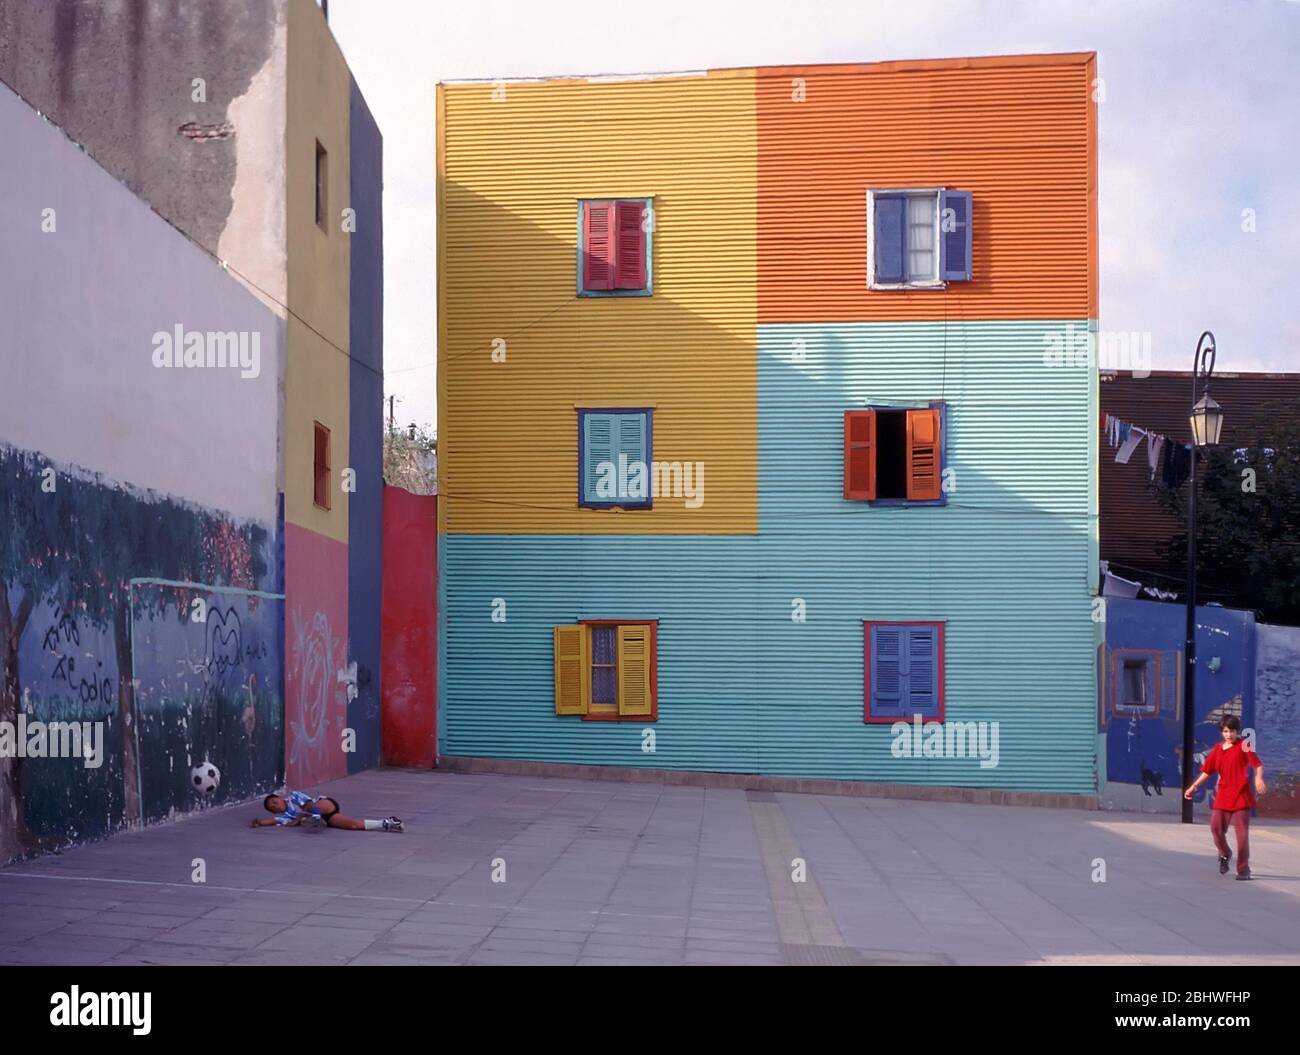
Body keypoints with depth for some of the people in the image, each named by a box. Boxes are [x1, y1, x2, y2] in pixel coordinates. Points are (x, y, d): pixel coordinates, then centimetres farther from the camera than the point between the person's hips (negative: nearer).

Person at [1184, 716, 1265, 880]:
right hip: (1223, 796, 4)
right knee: (1216, 827, -1)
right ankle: (1225, 855, 28)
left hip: (1241, 795, -4)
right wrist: (1193, 786, 10)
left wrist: (1259, 778, -33)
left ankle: (1243, 869, 4)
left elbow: (1258, 764, -14)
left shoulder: (1244, 746, -4)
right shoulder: (1217, 750, 10)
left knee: (1242, 832, -6)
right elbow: (1207, 771, 16)